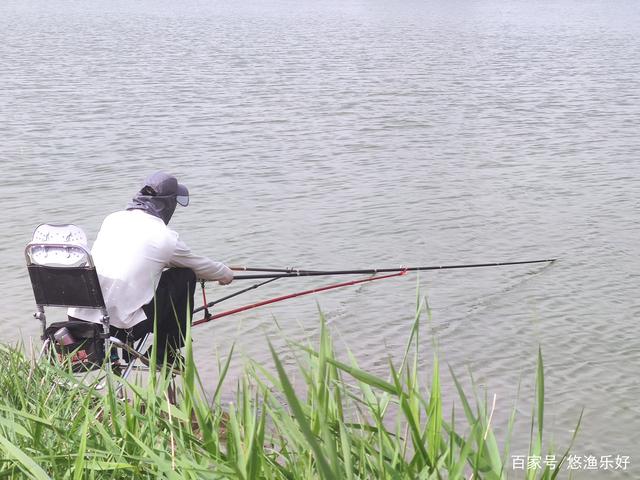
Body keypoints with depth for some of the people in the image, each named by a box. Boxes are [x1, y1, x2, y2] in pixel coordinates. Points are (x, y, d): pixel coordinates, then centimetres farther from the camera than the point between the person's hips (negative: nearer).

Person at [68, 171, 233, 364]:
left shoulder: (112, 219, 11)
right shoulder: (165, 237, -4)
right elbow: (199, 265, 15)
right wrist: (225, 273, 38)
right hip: (123, 325, -6)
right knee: (185, 276, 12)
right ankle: (166, 355, 20)